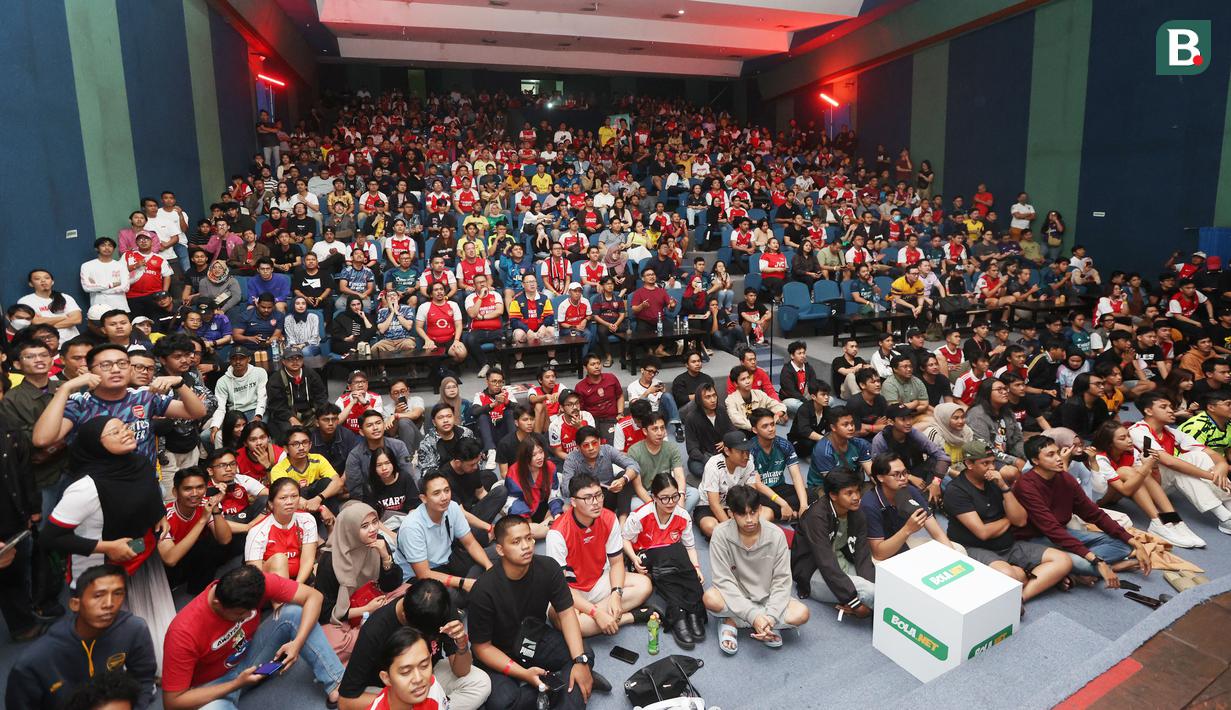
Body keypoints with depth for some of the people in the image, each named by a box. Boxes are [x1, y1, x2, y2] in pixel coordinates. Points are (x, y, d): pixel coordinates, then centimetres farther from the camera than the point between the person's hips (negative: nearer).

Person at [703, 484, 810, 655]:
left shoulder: (776, 535, -15)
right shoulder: (721, 534, -19)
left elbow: (781, 580, -11)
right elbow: (724, 580, -20)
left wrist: (770, 616, -25)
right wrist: (753, 615, -29)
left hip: (766, 600, 2)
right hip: (736, 600, -2)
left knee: (801, 614, -24)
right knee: (710, 598, -33)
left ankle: (733, 622, -10)